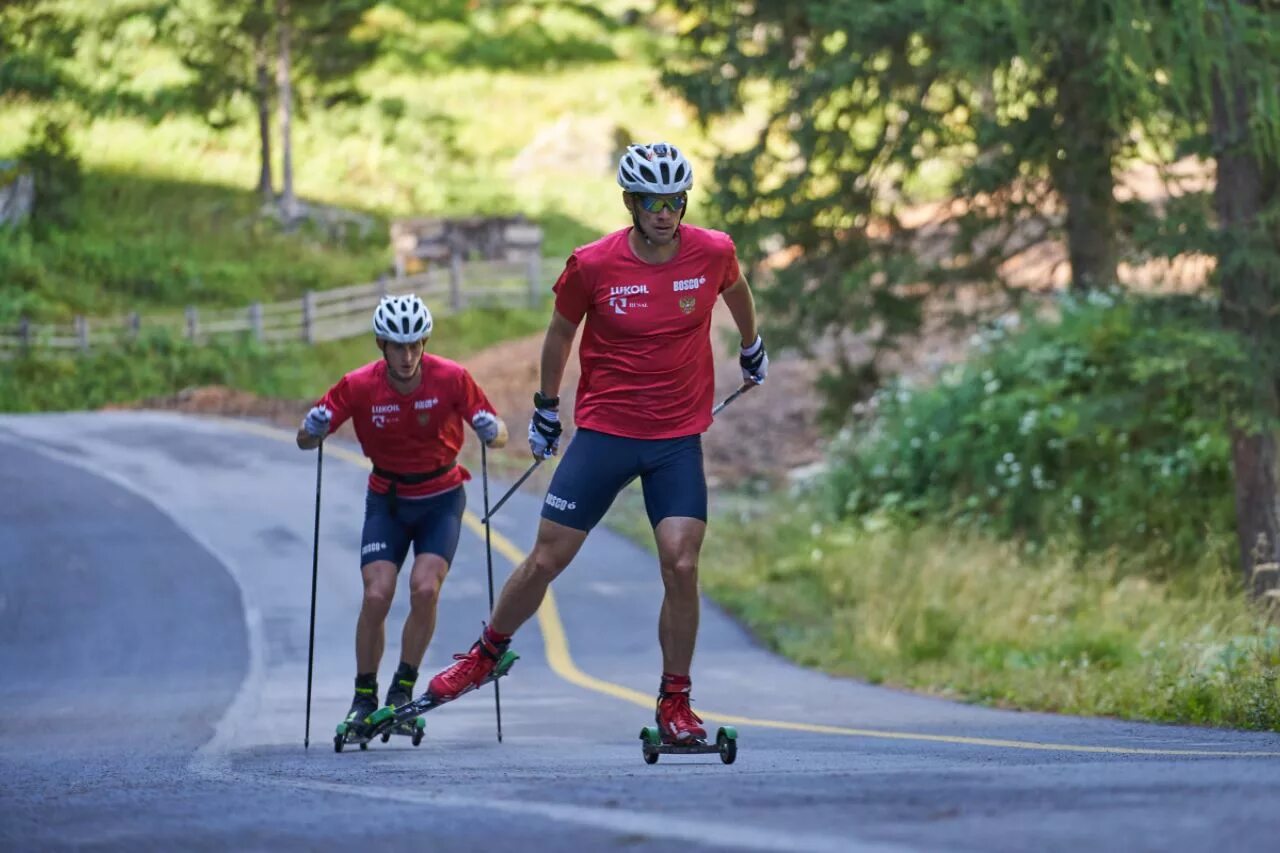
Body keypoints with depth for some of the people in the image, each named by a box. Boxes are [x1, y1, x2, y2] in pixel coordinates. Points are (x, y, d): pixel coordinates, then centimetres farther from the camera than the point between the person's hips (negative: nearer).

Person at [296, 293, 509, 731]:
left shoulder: (451, 378, -17)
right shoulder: (359, 385, -16)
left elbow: (497, 431, -10)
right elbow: (306, 439, -11)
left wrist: (493, 432, -34)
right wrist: (312, 431, -34)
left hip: (441, 499, 0)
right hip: (387, 501, 1)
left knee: (425, 589, -20)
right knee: (377, 595, -16)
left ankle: (403, 690, -3)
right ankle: (364, 697, 0)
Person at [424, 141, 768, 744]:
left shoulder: (712, 253, -7)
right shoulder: (593, 265, -11)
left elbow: (735, 289, 18)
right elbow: (560, 332, 7)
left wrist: (752, 349, 33)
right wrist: (546, 409, 17)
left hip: (678, 439, 1)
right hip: (603, 433, -1)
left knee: (681, 566, -12)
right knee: (546, 560, 3)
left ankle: (675, 703, 3)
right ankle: (486, 653, 27)